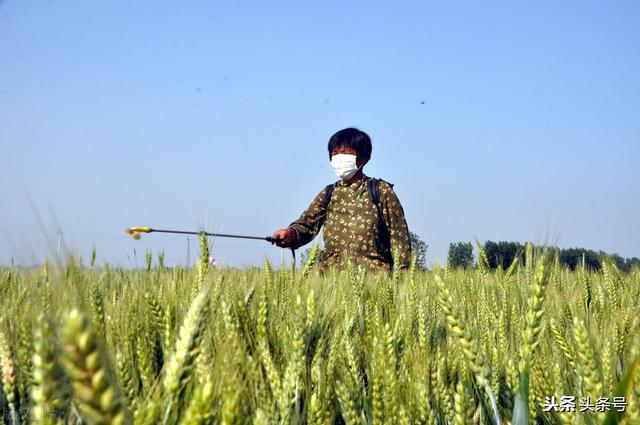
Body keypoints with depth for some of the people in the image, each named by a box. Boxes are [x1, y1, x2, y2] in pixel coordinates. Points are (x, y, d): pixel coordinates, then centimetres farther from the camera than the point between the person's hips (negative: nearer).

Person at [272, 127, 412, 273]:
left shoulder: (381, 191, 5)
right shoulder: (328, 193, 16)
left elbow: (398, 235, 2)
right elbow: (307, 222, 2)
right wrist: (291, 233, -20)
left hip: (372, 273, -3)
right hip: (332, 273, 3)